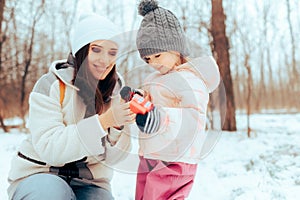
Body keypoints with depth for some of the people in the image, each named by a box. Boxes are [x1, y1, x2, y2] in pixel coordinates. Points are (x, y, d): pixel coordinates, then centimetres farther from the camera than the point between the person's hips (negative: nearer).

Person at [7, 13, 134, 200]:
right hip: (40, 174, -1)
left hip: (88, 181, 2)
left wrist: (117, 127, -27)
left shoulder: (117, 91, -3)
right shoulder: (51, 85, -13)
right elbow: (48, 148, -24)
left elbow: (112, 158, -6)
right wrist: (104, 121, -32)